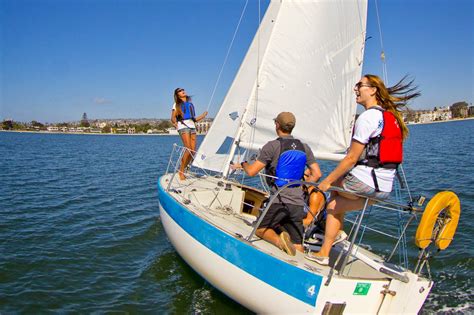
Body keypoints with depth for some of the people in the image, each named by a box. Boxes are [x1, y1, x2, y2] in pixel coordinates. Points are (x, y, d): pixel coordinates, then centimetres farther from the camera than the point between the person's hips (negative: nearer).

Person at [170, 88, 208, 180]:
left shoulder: (190, 104, 25)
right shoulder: (176, 105, 10)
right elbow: (173, 118, -1)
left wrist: (203, 115, 20)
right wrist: (175, 123, -22)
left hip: (192, 127, 6)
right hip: (183, 126, -5)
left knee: (193, 151, -5)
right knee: (188, 149, -19)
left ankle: (183, 170, 7)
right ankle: (181, 171, -9)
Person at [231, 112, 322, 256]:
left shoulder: (272, 145, -8)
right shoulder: (304, 147, 9)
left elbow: (251, 171, -8)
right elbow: (317, 174, 10)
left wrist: (242, 164, 14)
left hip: (279, 201, -5)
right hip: (298, 204, 5)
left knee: (260, 229, 18)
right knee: (296, 246, 14)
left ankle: (278, 239, -12)